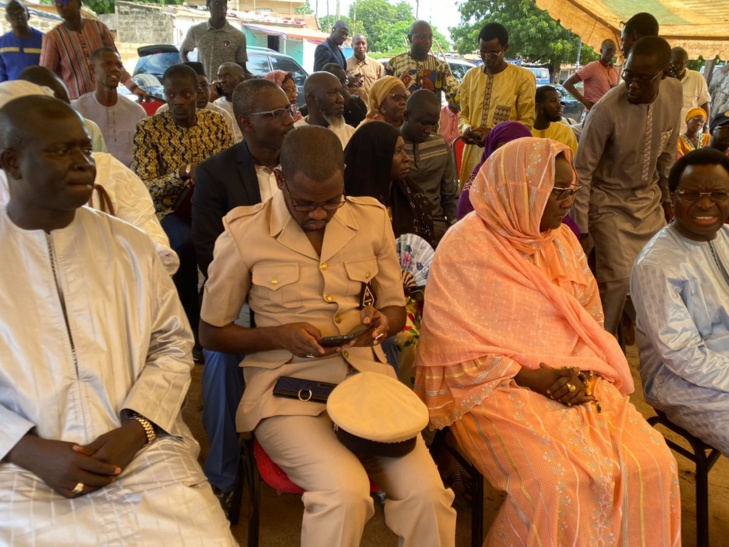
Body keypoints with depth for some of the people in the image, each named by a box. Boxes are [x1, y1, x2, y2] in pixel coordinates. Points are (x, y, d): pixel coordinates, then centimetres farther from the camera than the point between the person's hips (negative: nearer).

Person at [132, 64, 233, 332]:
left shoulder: (216, 122, 6)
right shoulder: (148, 129, -4)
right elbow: (142, 187, -10)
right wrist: (184, 173, -26)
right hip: (170, 209, -3)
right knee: (186, 243, -37)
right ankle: (189, 320, -16)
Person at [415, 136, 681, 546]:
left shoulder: (562, 239, 9)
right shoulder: (466, 248, -11)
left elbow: (590, 318, 12)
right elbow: (455, 350, -13)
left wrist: (577, 373, -8)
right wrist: (531, 378, -18)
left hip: (573, 379, 6)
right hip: (495, 387, -6)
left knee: (650, 465, -12)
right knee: (556, 482, -27)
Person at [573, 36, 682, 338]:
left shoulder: (675, 93, -8)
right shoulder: (607, 111, -26)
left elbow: (668, 151, 7)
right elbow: (582, 172, -20)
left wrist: (667, 197, 13)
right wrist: (581, 229, -20)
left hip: (649, 199, 6)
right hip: (610, 203, -6)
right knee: (618, 278, -10)